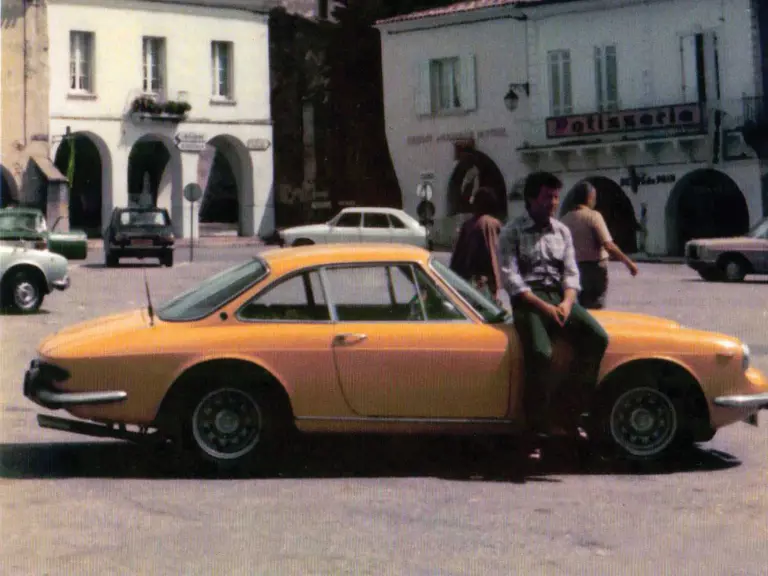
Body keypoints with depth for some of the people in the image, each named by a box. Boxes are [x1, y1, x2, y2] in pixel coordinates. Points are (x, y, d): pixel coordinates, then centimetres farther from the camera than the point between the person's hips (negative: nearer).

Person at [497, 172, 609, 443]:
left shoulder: (562, 231, 17)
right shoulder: (511, 233, 1)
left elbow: (571, 273, 12)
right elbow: (510, 278, -8)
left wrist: (567, 302, -9)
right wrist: (543, 306, -17)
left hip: (560, 297, 5)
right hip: (528, 299, -5)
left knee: (597, 338, -19)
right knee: (540, 352, -31)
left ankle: (571, 411, -11)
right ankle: (540, 424, -17)